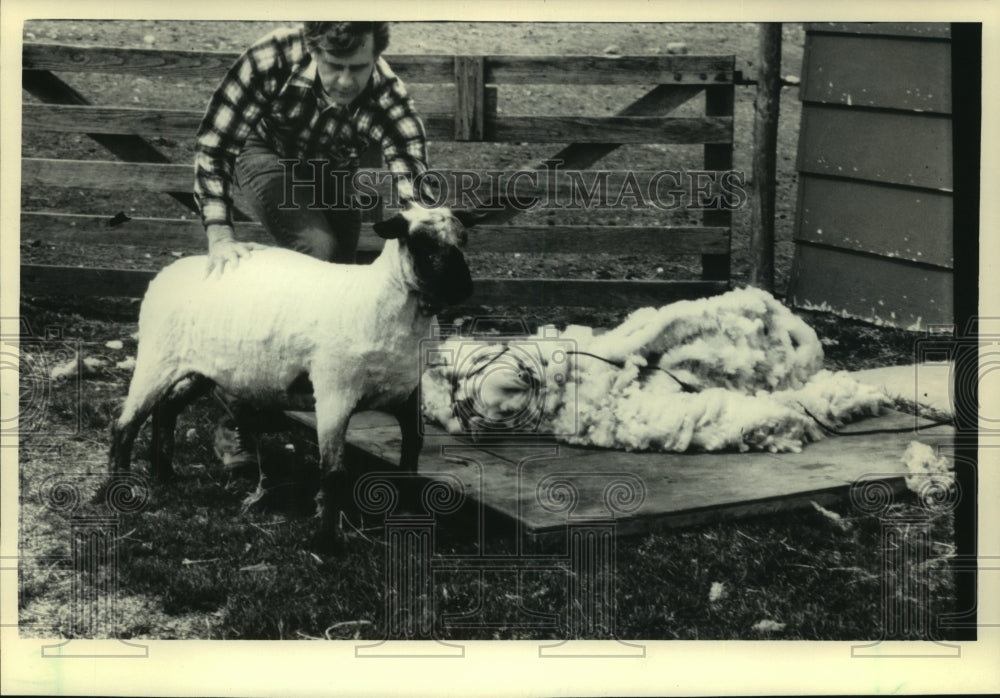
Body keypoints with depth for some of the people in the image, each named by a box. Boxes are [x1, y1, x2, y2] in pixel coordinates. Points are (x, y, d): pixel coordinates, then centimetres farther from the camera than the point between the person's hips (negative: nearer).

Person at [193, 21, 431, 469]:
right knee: (318, 252, -26)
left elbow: (415, 194, -40)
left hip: (329, 176, 4)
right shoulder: (272, 60, -38)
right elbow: (213, 145, -30)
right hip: (266, 157, -4)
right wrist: (219, 236, -37)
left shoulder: (387, 95, -35)